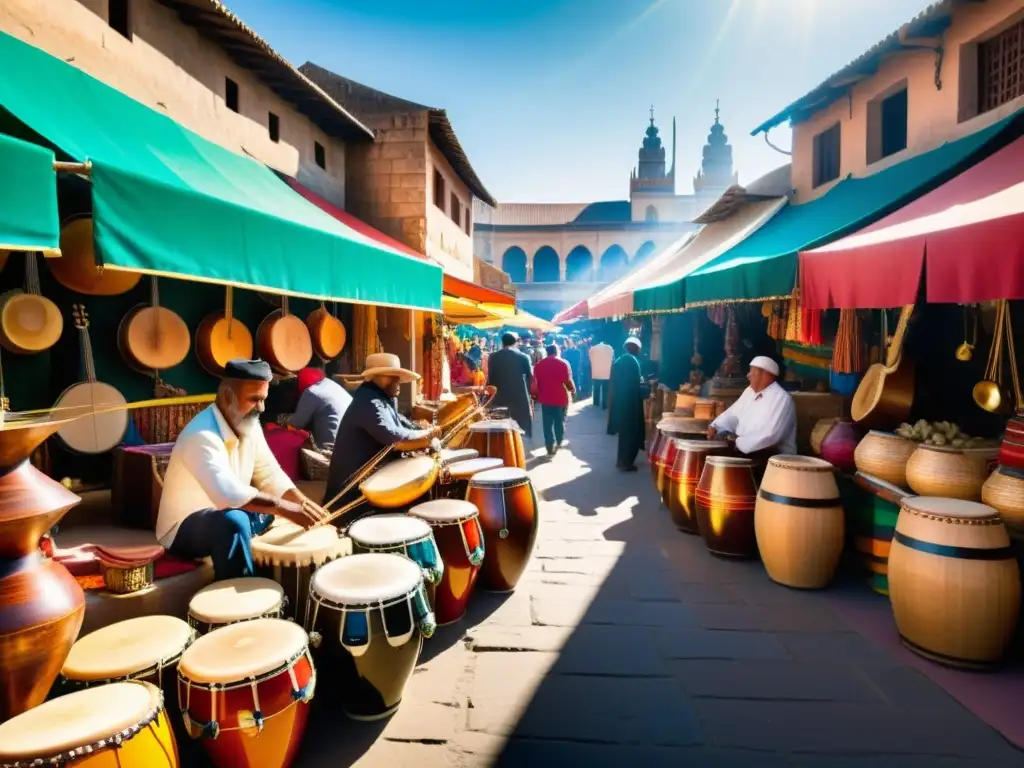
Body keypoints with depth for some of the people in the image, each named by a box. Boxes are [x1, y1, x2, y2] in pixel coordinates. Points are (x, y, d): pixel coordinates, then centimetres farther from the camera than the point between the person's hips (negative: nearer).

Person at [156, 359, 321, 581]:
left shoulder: (249, 426, -4)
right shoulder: (201, 436, -29)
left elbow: (270, 475, 0)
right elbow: (228, 494, -41)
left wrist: (302, 502, -15)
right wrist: (285, 508, -40)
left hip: (222, 516, 9)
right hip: (184, 529, -9)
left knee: (282, 505, 2)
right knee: (233, 521, -36)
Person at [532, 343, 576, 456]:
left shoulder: (539, 364, 5)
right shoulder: (563, 363, -6)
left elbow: (535, 382, 7)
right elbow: (568, 381, -9)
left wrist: (538, 394, 19)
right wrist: (573, 389, 10)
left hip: (545, 398, 2)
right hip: (561, 398, -2)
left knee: (547, 423, 6)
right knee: (560, 421, 15)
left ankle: (550, 447, 4)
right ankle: (559, 443, 27)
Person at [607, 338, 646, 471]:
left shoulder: (618, 360, 9)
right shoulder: (633, 361, -16)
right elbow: (636, 385, -20)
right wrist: (644, 384, -1)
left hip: (619, 401, 8)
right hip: (630, 402, -8)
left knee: (624, 432, 19)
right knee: (631, 433, 3)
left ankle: (622, 460, 26)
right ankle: (626, 462, 8)